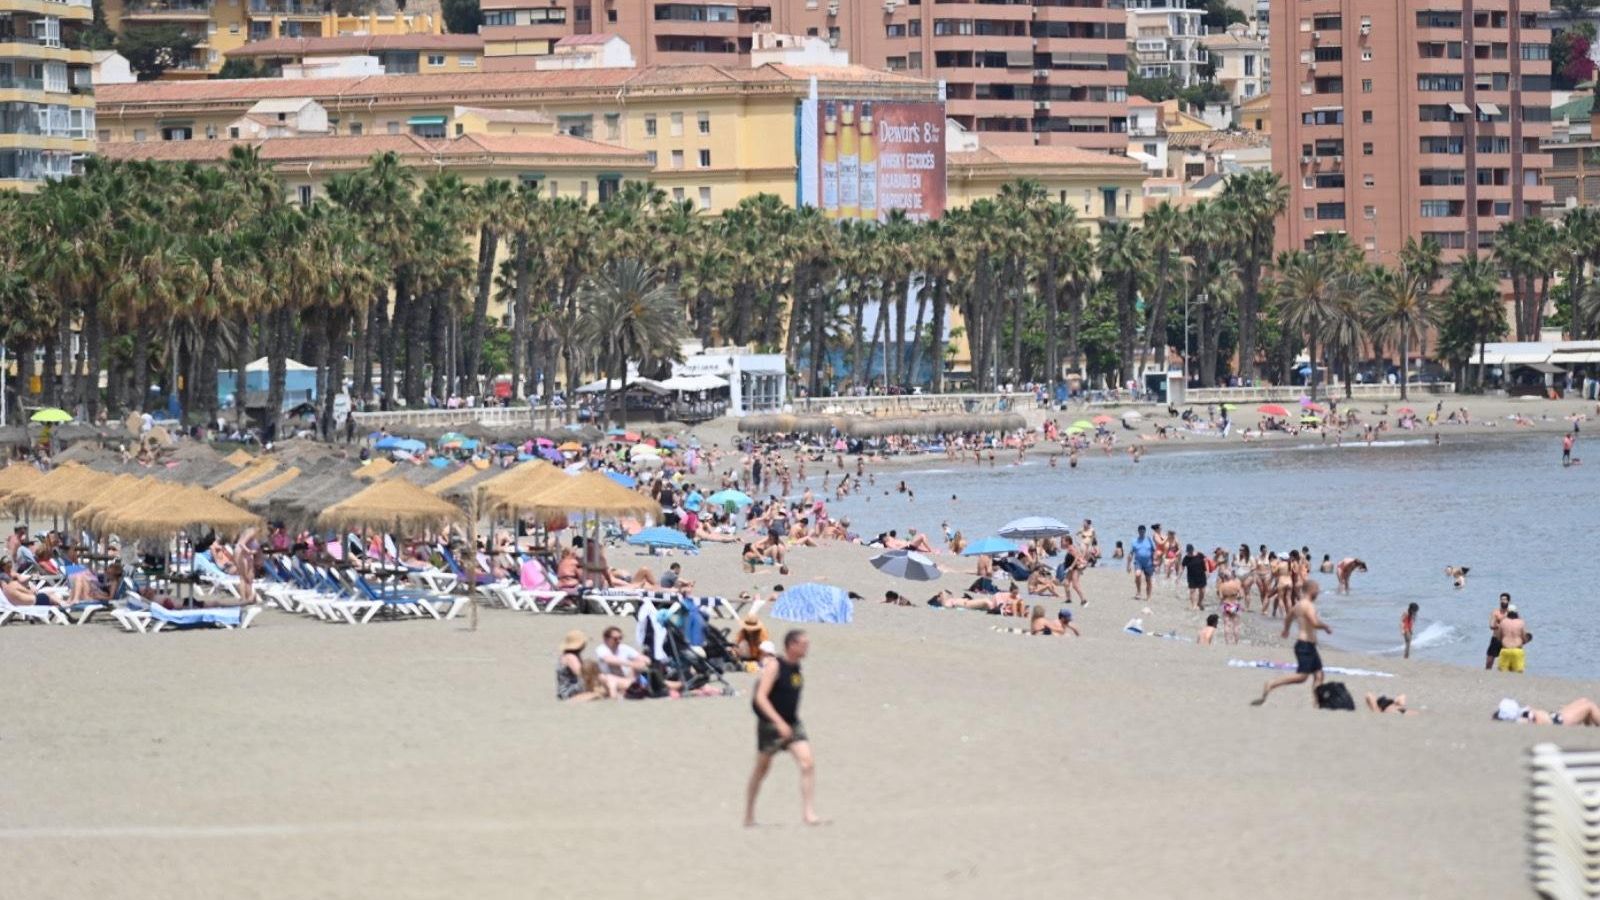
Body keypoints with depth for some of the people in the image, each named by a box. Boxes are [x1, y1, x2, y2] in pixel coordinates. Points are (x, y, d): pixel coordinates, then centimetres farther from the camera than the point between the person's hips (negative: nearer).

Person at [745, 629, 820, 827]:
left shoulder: (797, 667, 5)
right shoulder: (774, 666, -17)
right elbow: (761, 698, -23)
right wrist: (779, 722, -30)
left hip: (792, 724, 6)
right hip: (770, 724, -6)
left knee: (807, 763, -13)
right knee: (762, 768, 9)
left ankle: (807, 812, -14)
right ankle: (749, 814, 26)